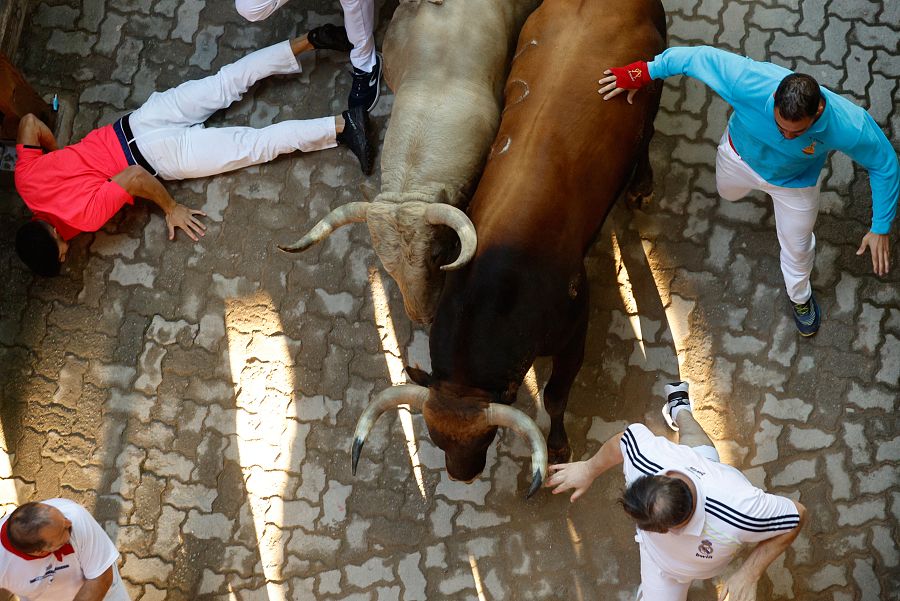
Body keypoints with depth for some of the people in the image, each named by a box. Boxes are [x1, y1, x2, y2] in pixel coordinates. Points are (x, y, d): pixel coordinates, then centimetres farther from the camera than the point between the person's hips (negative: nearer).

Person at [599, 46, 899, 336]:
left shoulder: (850, 127, -42)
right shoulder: (749, 82, -46)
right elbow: (699, 57, -31)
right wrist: (646, 71, -21)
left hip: (794, 184, 0)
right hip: (740, 155, 1)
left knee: (797, 248, 21)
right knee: (728, 192, 34)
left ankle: (800, 297, 56)